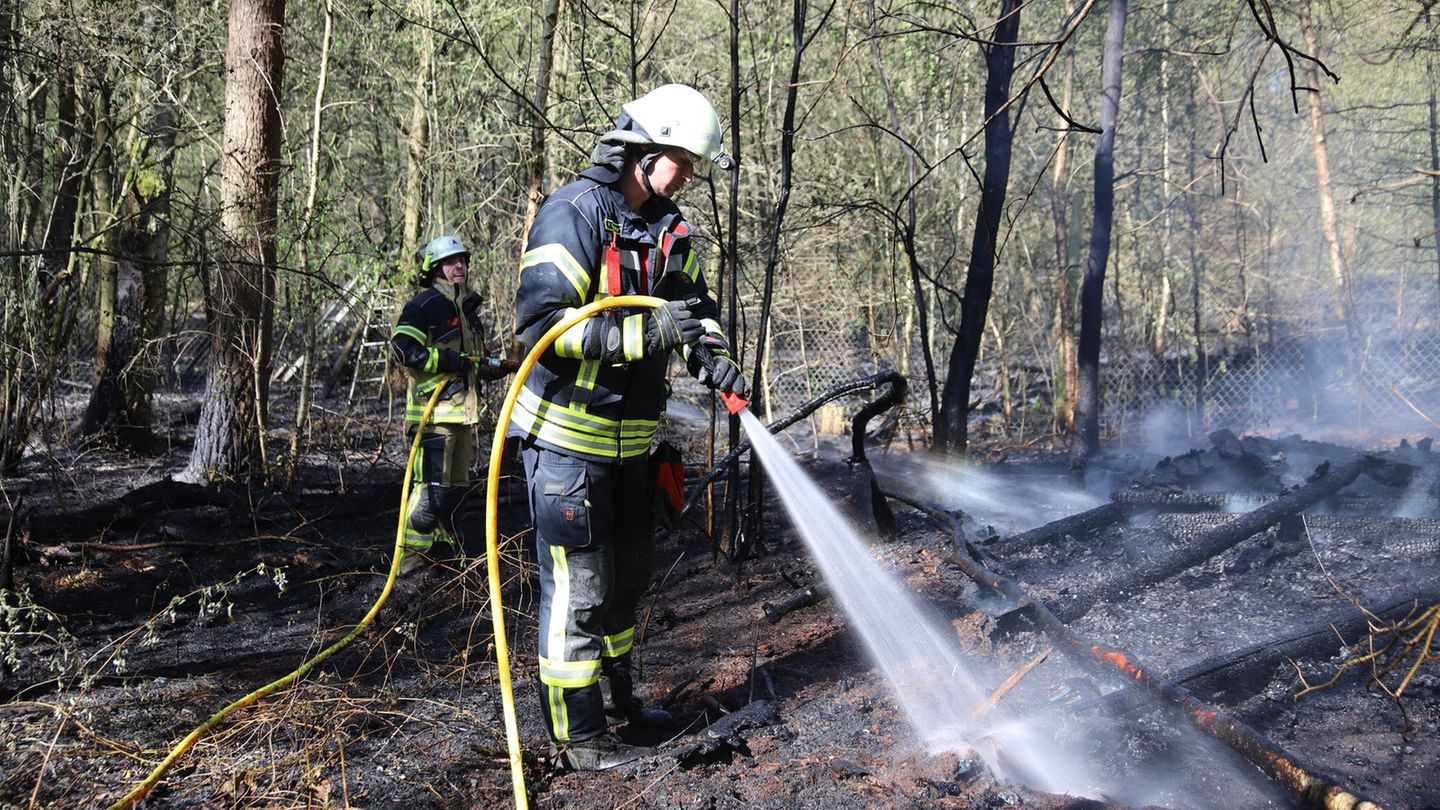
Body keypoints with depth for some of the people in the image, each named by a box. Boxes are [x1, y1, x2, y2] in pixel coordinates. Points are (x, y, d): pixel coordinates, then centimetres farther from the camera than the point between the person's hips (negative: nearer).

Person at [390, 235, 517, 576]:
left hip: (463, 411, 9)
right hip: (435, 409, -9)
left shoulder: (468, 306, 21)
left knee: (456, 484, 16)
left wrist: (499, 367, 12)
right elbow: (403, 348, -18)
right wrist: (450, 360, -21)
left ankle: (443, 548, 29)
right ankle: (410, 557, -6)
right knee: (432, 485, -13)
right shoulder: (426, 303, -8)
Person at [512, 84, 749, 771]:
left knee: (629, 571, 21)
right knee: (578, 588, -2)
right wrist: (648, 330, -32)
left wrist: (711, 354, -14)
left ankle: (616, 696, 40)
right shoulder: (573, 214, -17)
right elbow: (541, 322, -26)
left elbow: (695, 303, 8)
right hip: (567, 436, -9)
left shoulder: (669, 229, 9)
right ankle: (577, 736, 12)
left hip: (630, 437, 9)